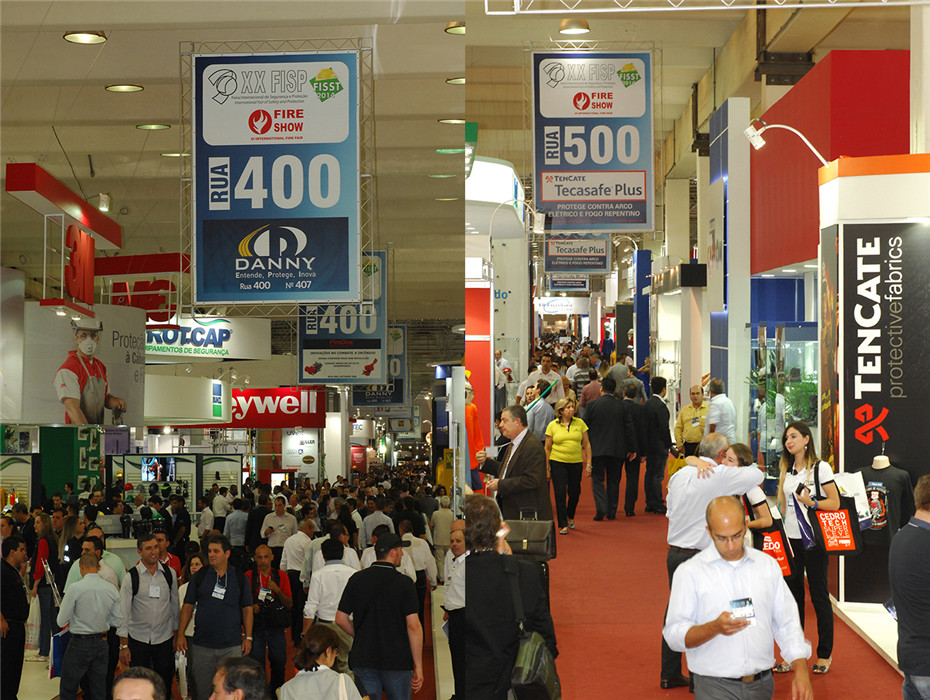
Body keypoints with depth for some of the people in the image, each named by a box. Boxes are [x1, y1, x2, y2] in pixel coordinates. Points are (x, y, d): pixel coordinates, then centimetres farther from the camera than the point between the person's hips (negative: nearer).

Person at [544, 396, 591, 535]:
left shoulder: (580, 423, 4)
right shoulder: (552, 425, 0)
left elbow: (587, 445, 8)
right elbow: (547, 449, 5)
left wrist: (588, 464, 2)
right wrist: (546, 468, 2)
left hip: (576, 463, 2)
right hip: (558, 462, -2)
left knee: (575, 493, 8)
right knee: (560, 494, -7)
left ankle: (570, 516, 36)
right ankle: (563, 525, 2)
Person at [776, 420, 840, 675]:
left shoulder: (820, 467, -5)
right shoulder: (786, 470, 12)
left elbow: (835, 503, -7)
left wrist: (811, 502, -20)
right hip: (790, 539, 5)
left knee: (819, 596, 1)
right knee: (793, 595, 7)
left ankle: (824, 654, 11)